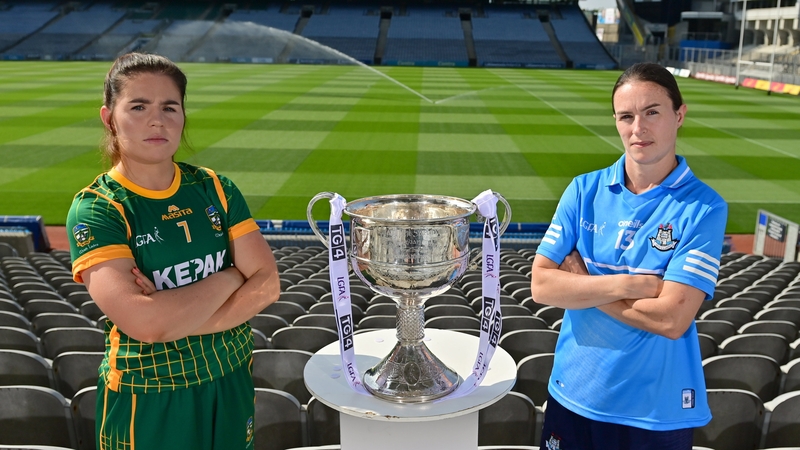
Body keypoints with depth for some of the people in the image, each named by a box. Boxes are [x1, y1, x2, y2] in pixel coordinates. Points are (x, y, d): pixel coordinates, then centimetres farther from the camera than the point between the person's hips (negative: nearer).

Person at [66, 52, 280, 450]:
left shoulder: (214, 188, -2)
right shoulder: (94, 209, -15)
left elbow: (267, 284, -9)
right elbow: (144, 323, -28)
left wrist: (175, 316, -20)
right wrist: (230, 276, -15)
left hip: (232, 385, 4)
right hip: (149, 403, -3)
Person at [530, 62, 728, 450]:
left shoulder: (704, 208, -12)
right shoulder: (584, 190, -3)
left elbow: (671, 319, -20)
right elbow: (541, 285, -9)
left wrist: (582, 283, -13)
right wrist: (628, 284, -19)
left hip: (657, 409, -2)